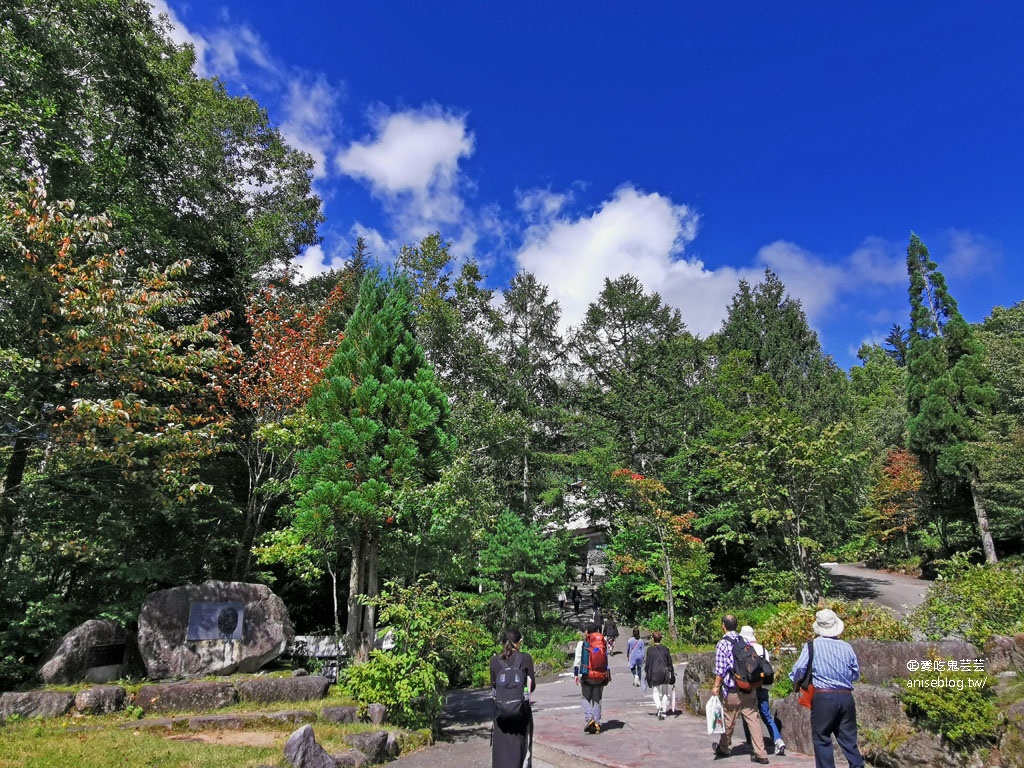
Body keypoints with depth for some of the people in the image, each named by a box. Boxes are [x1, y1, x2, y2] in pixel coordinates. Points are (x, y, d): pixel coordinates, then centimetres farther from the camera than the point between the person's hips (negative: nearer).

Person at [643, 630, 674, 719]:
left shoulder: (650, 649, -5)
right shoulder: (665, 649, 3)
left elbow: (647, 663, -2)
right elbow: (670, 663, 6)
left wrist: (646, 673, 10)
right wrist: (671, 673, 13)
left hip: (654, 674, -3)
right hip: (665, 673, 3)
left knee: (656, 693, 7)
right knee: (665, 693, 15)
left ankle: (659, 706, -19)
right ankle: (663, 712, 14)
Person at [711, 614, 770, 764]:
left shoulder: (722, 644, -12)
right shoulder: (745, 641, 5)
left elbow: (720, 669, -14)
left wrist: (716, 687, -5)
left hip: (733, 690, -4)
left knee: (729, 721, 11)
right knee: (753, 719, 7)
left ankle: (724, 748, 29)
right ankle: (761, 754, 5)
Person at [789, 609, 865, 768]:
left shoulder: (812, 645, -5)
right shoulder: (846, 646, 6)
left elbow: (799, 670, -11)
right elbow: (856, 674, 15)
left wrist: (795, 681, 10)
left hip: (823, 697, -4)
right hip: (846, 697, 4)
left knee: (822, 740, 6)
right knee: (849, 739, 13)